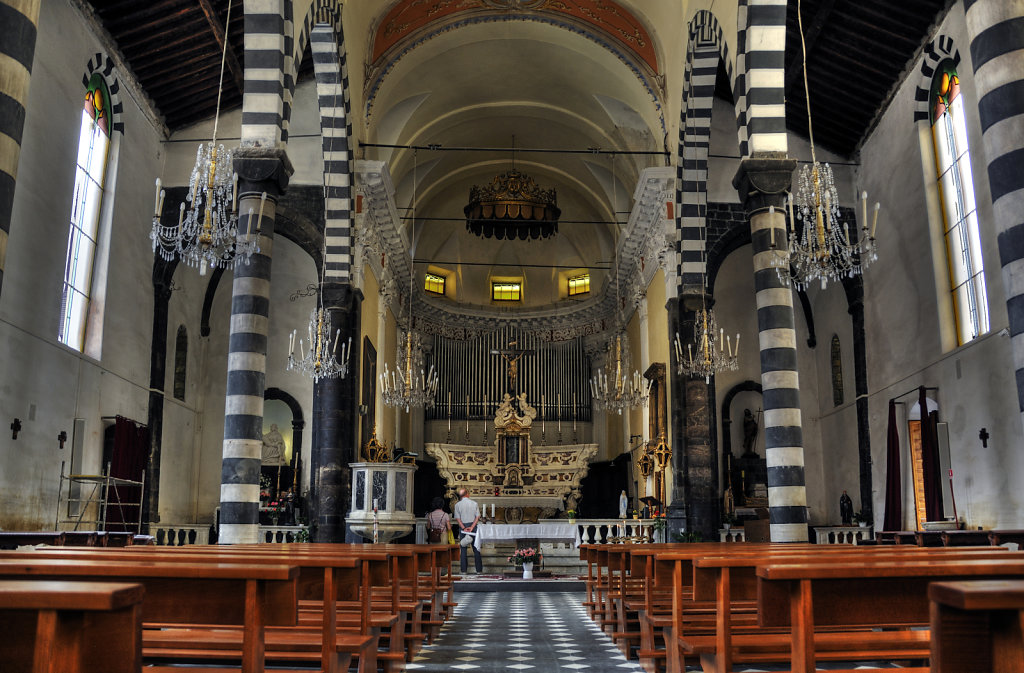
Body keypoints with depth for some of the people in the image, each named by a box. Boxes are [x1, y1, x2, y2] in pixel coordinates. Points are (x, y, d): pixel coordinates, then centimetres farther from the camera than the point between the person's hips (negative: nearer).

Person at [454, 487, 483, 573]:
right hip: (473, 525, 0)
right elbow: (477, 517, -6)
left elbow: (458, 518, -7)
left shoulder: (458, 504, -2)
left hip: (462, 526, 0)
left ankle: (463, 569, 4)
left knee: (463, 548, 5)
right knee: (475, 548, 5)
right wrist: (472, 527, -10)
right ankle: (479, 569, 5)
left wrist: (464, 528, -11)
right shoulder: (474, 503, -1)